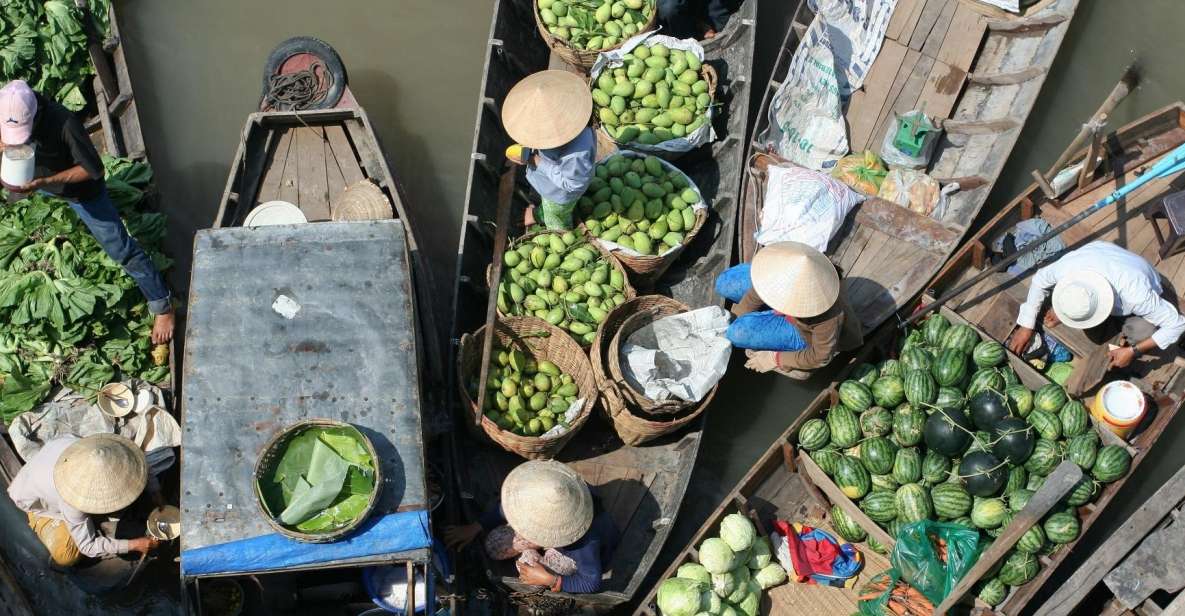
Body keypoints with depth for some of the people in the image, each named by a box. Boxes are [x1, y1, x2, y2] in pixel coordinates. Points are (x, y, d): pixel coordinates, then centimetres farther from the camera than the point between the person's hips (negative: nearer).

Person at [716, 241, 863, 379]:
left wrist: (775, 359, -17)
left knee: (740, 332, -22)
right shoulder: (786, 264, -34)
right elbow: (758, 292, -13)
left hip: (805, 334, -5)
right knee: (725, 284, -1)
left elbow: (821, 357, -25)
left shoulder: (828, 316, -45)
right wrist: (735, 320, -3)